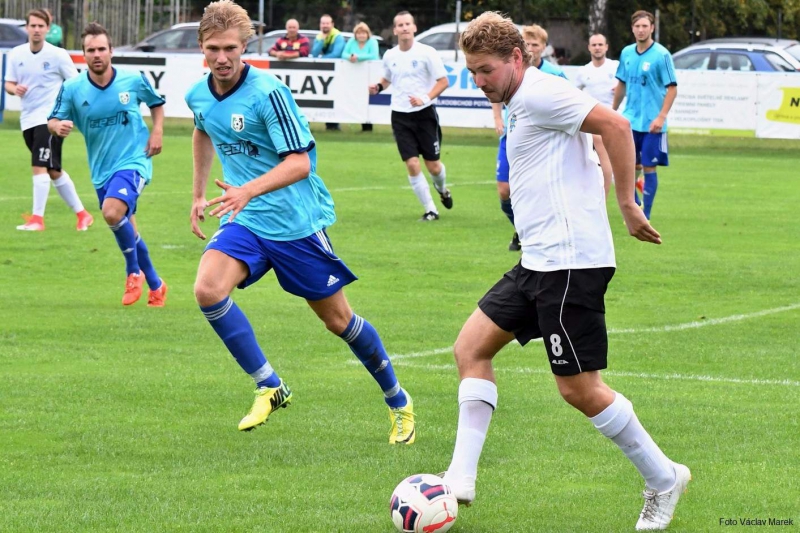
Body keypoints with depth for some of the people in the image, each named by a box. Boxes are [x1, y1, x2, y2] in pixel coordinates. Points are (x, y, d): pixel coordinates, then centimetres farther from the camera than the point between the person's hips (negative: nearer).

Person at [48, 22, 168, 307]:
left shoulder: (134, 80, -8)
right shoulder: (72, 88, -7)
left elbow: (156, 103, 12)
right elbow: (53, 120, -2)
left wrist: (157, 132, -3)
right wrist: (58, 126, -26)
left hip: (133, 161, -4)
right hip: (101, 169, 4)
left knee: (113, 212, -28)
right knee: (126, 231, 13)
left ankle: (134, 271, -4)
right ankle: (155, 285, 32)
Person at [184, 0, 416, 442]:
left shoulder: (268, 93, -21)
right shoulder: (198, 96, 0)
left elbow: (299, 162, -26)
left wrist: (248, 190, -40)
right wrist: (199, 194, 26)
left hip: (297, 222, -5)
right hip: (245, 222, 5)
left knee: (337, 320, 5)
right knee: (208, 290, -22)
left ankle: (398, 401, 27)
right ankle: (269, 387, -7)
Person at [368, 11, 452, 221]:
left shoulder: (426, 53, -8)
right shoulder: (390, 56, 5)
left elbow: (443, 81, -7)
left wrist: (426, 98, -21)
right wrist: (378, 86, 1)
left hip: (424, 113, -3)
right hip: (400, 116, 3)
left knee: (433, 166, 3)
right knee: (412, 165, -7)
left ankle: (442, 190, 38)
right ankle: (430, 210, 4)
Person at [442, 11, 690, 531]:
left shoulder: (540, 93, -13)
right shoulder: (521, 104, 17)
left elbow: (616, 126, -21)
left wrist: (627, 205, -17)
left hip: (570, 262, -10)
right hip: (539, 261, 10)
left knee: (580, 389, -5)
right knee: (471, 348, 6)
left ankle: (662, 479, 11)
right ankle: (461, 478, 4)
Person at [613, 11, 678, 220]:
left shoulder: (661, 55, -10)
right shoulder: (627, 53, 6)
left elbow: (672, 89, -10)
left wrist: (661, 117, -18)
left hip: (651, 123, -4)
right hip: (629, 121, 4)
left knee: (648, 167, -1)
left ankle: (645, 216, 7)